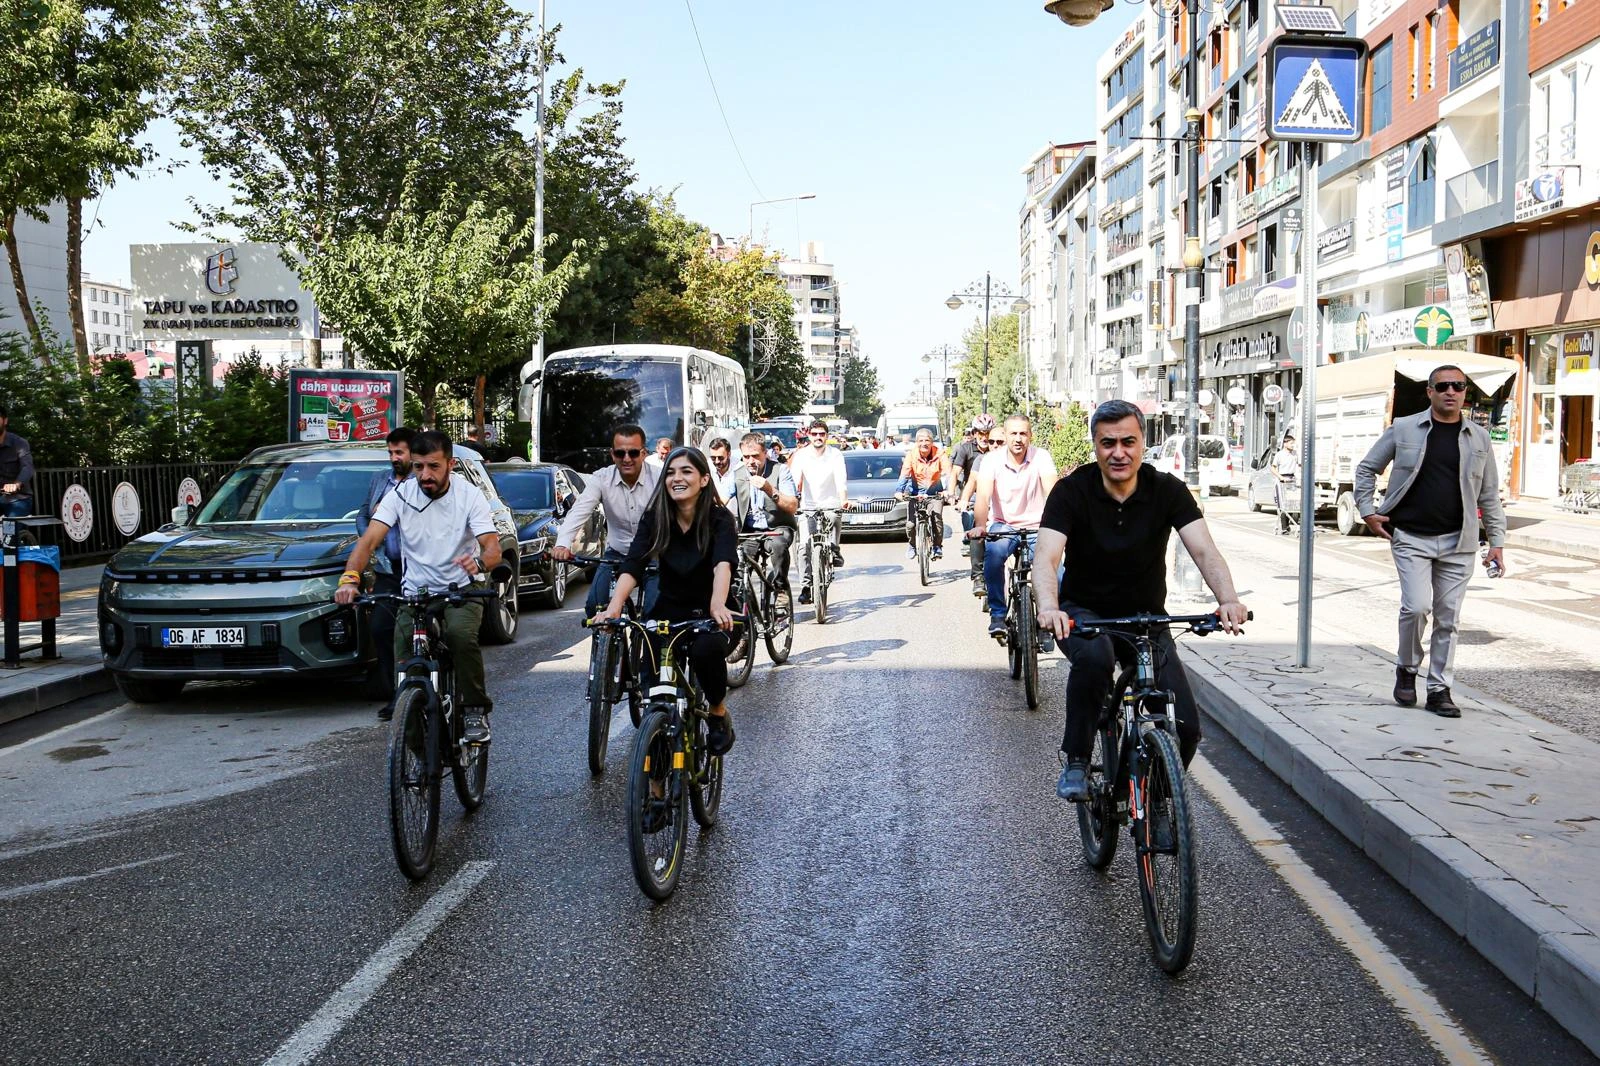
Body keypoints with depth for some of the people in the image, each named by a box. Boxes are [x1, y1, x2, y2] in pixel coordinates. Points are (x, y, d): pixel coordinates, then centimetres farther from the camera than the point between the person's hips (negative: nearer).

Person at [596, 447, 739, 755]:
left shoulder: (719, 519, -14)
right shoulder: (654, 519, -6)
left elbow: (723, 563, -32)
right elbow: (632, 566, -18)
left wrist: (718, 606, -52)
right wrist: (614, 607, -37)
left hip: (707, 613, -2)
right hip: (669, 610, 2)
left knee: (705, 649, -34)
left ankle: (719, 714, -6)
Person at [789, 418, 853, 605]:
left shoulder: (836, 455, -5)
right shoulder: (802, 455, -3)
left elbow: (841, 480, -17)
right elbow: (795, 480, -13)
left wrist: (843, 500, -35)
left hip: (830, 505, 0)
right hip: (808, 507, 1)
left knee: (831, 545, -12)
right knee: (805, 549, -8)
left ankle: (835, 555, 22)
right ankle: (805, 587, -3)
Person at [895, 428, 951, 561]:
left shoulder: (940, 455, -12)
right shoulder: (911, 455, -12)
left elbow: (947, 474, -21)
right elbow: (904, 475, -20)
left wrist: (947, 490, -38)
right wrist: (899, 490, -37)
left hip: (935, 492, 0)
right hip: (916, 491, 0)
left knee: (937, 518, -17)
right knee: (911, 522, -9)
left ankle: (937, 546, 5)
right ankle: (912, 544, 20)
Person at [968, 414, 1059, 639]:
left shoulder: (1041, 457, -9)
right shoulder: (992, 459, -8)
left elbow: (1051, 492, -23)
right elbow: (983, 497, -21)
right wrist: (980, 526, -40)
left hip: (1036, 527, 0)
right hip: (1004, 525, 0)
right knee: (993, 552, -33)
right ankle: (998, 614, -20)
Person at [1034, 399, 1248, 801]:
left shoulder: (1167, 490, -9)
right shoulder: (1072, 491, -14)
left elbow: (1204, 549, -22)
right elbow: (1046, 556, -28)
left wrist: (1228, 599, -43)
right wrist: (1049, 608, -49)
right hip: (1085, 611, -2)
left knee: (1186, 728, -12)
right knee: (1093, 657, -39)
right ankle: (1076, 761, -18)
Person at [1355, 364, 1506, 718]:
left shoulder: (1478, 437, 8)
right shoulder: (1404, 429, 1)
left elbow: (1489, 495, 12)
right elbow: (1366, 468, 10)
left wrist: (1497, 540, 7)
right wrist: (1367, 511, 0)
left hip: (1457, 542, 3)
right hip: (1411, 538, -3)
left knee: (1448, 618, 5)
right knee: (1416, 606, -15)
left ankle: (1439, 690, 15)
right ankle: (1407, 668, 11)